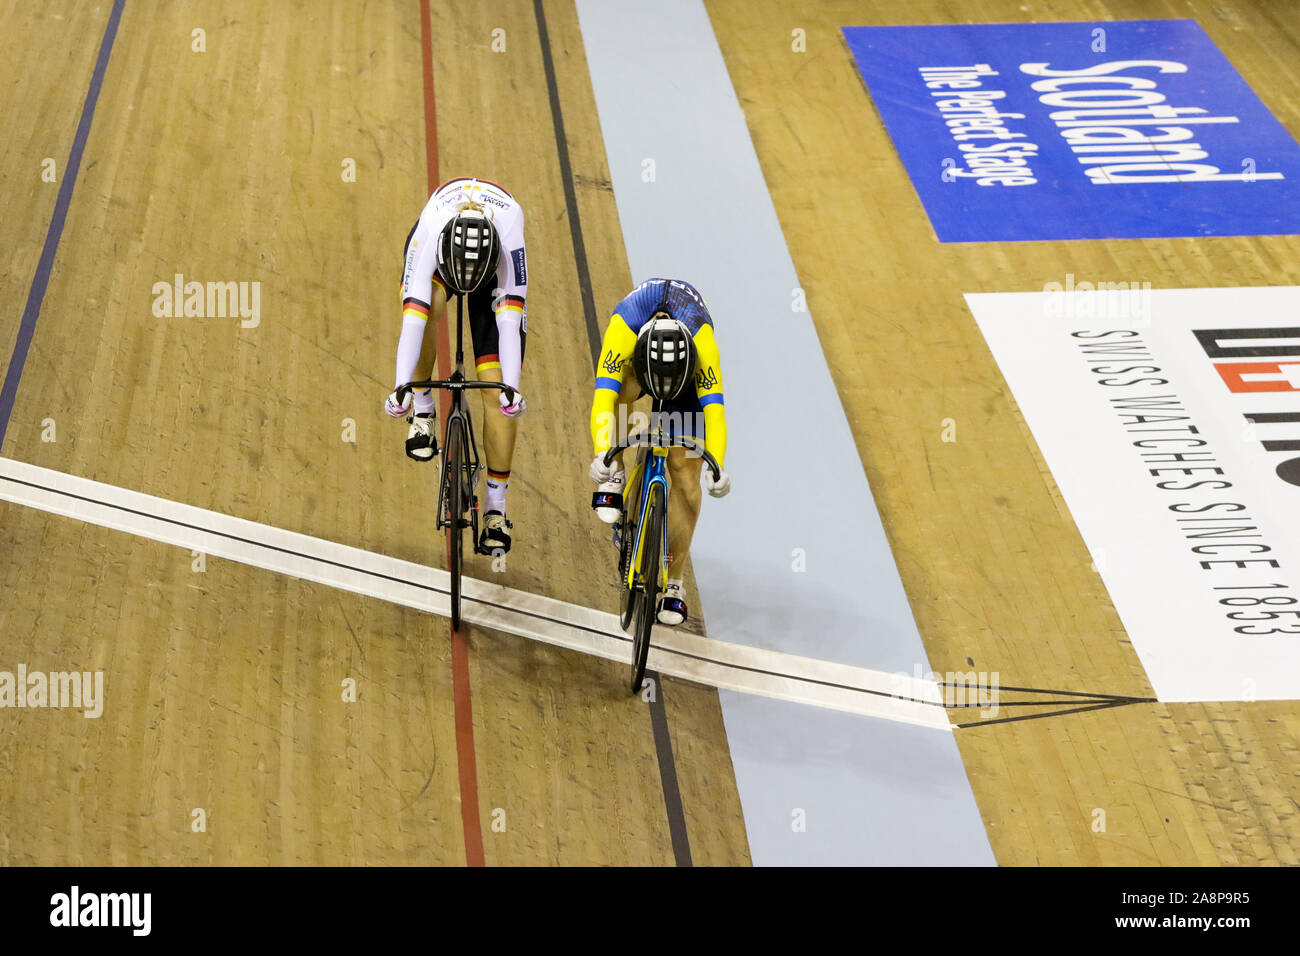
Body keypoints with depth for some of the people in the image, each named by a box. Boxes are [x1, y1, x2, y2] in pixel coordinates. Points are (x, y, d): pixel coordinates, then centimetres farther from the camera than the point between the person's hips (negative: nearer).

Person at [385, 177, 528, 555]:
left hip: (495, 269, 0)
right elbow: (412, 317, -46)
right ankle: (422, 410, -15)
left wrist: (512, 386, -52)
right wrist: (400, 387, -53)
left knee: (496, 390, -11)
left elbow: (509, 317, -44)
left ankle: (496, 509, -3)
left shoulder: (510, 235, -42)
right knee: (426, 304, -39)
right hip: (440, 250, 0)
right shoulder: (428, 233, -41)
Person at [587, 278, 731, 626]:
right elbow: (603, 397, -47)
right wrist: (601, 455, -61)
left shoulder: (702, 339, -41)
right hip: (637, 349, 0)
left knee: (684, 469, -10)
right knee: (621, 388, -39)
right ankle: (613, 476, -15)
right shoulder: (622, 328, -41)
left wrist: (717, 468, -57)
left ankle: (674, 585, 0)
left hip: (687, 363, 0)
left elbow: (714, 408, -45)